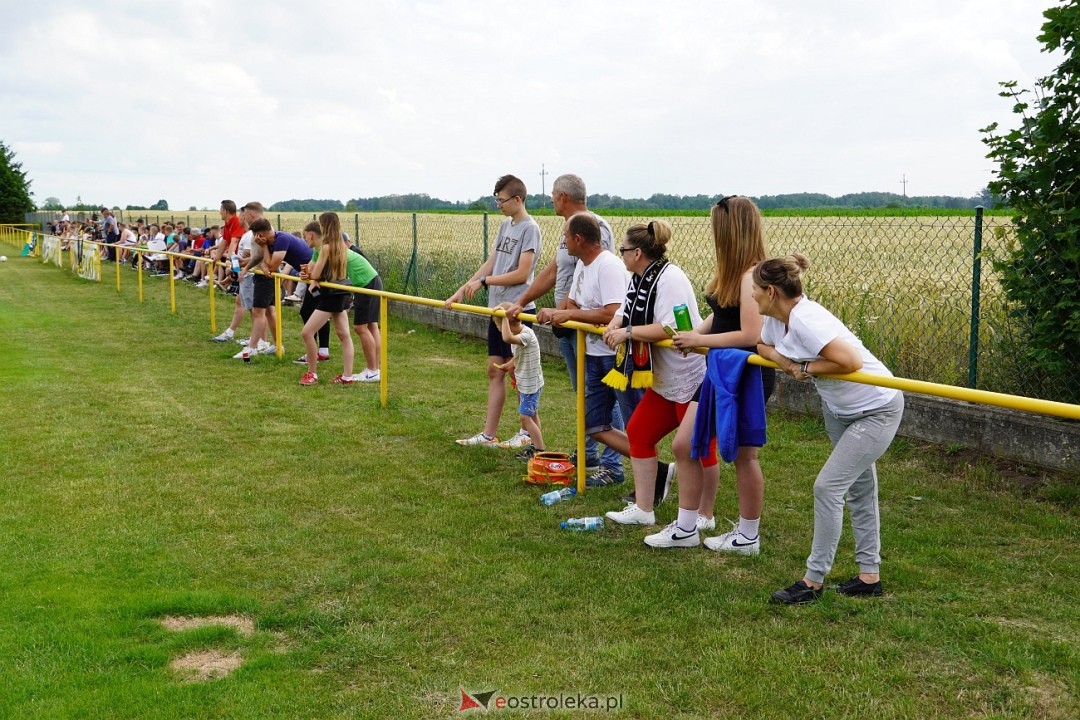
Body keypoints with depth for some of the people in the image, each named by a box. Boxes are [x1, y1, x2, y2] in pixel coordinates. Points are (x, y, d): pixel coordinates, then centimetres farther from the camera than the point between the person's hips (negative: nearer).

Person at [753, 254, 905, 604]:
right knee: (859, 489, 16)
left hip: (877, 410, -10)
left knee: (828, 486, -10)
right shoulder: (775, 317, -4)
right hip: (838, 408, 10)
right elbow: (764, 347, 14)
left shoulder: (805, 321, -31)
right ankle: (869, 576, 28)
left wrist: (805, 368, -24)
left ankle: (814, 581, 2)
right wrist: (786, 361, -8)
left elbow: (850, 361, -38)